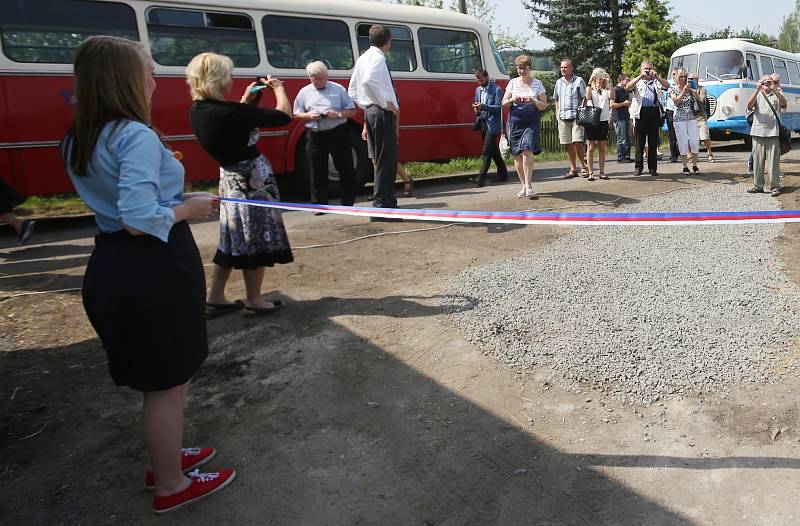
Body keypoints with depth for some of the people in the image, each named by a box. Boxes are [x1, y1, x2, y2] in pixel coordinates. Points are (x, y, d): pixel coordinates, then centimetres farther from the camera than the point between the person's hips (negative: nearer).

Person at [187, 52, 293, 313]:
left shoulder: (197, 112, 0)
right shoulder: (230, 112, -24)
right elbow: (284, 116, -17)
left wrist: (245, 101, 17)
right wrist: (279, 89, -1)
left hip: (230, 177, 8)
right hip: (253, 179, -8)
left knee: (234, 238, 18)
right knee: (256, 239, 5)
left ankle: (215, 296, 26)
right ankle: (254, 300, 17)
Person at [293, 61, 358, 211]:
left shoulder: (338, 89, 6)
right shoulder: (304, 92, 10)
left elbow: (352, 111, 6)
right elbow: (297, 114, 11)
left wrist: (338, 115, -12)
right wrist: (309, 116, -9)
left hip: (338, 134, -1)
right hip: (315, 136, 1)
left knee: (346, 169, 1)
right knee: (318, 172, 3)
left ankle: (348, 203, 11)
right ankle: (319, 204, 11)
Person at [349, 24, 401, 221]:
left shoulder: (363, 58, 17)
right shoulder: (378, 58, -11)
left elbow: (352, 90, 19)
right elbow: (368, 82, -30)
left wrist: (364, 106, 17)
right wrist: (385, 103, -21)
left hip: (370, 111, 10)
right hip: (383, 113, -10)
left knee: (382, 160, 15)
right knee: (386, 161, -7)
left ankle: (388, 201, 23)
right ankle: (381, 207, -6)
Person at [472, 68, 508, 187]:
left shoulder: (496, 89, -7)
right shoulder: (478, 90, 16)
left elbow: (499, 107, -14)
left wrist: (483, 106, -23)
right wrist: (476, 109, -1)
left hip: (492, 124, -8)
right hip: (483, 123, 8)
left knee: (486, 151, -13)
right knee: (494, 150, 14)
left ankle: (481, 178, -15)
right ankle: (503, 173, 25)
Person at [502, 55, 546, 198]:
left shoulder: (537, 83, 5)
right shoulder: (513, 82, 9)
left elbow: (544, 106, 3)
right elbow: (504, 103, 9)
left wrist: (533, 101, -16)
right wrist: (512, 100, -12)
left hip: (531, 123, -2)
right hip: (515, 122, 3)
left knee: (527, 152, -18)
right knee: (517, 155, 3)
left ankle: (528, 185, -15)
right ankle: (524, 185, 14)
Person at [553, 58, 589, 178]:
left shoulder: (579, 81, 2)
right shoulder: (558, 82, 15)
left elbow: (585, 98, 2)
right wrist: (557, 113, 13)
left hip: (576, 116, -4)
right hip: (563, 117, 4)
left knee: (577, 142, -11)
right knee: (568, 144, 5)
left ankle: (583, 166, 4)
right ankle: (573, 169, 12)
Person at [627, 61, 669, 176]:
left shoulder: (657, 81, 19)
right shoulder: (637, 82, 14)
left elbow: (667, 86, 0)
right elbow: (628, 87, -6)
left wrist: (657, 76, -11)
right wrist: (640, 76, -15)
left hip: (655, 112, 2)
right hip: (641, 113, -2)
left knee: (653, 142, 3)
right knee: (640, 141, 0)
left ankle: (653, 168, 7)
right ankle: (639, 167, 6)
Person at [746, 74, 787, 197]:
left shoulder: (777, 95, 13)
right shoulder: (757, 95, 15)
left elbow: (784, 103, -8)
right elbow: (749, 105, -5)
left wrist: (774, 90, -19)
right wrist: (757, 90, -13)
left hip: (773, 132, -1)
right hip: (758, 132, 1)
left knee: (774, 160, -4)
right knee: (758, 160, 3)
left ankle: (775, 186, -2)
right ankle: (758, 185, 10)